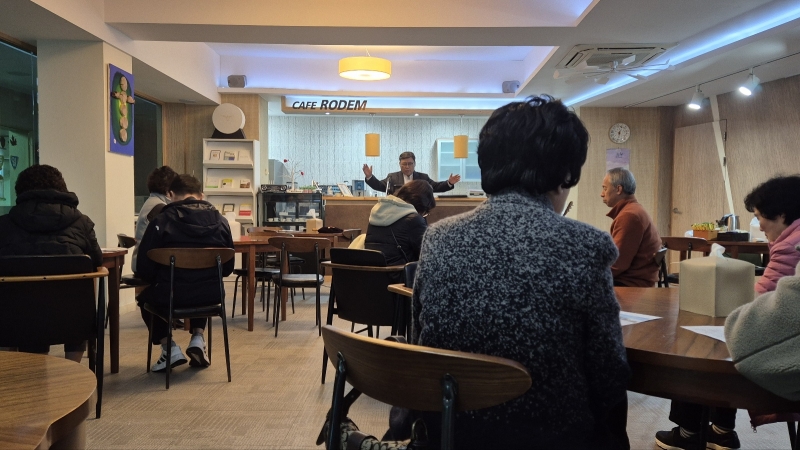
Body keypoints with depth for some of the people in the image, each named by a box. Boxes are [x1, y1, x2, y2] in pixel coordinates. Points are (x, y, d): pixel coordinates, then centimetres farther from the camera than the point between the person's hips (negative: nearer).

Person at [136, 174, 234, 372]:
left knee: (146, 297, 32)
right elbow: (228, 267, 10)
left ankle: (169, 348, 17)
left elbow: (144, 267, -3)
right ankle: (198, 339, 21)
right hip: (212, 295, 3)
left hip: (171, 295, -3)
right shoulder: (220, 220, 4)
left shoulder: (162, 220, -6)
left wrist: (158, 281, 18)